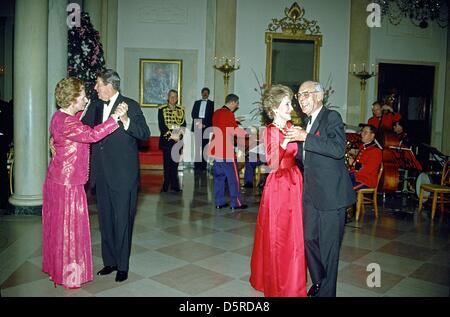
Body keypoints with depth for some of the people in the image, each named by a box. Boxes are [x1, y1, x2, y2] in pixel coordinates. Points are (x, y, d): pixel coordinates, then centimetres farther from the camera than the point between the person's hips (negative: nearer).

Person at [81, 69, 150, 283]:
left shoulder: (130, 105, -8)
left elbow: (145, 134, -15)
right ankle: (109, 261, 30)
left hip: (123, 174, -6)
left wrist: (126, 121, -32)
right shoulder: (95, 106, 9)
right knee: (105, 219, 15)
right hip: (102, 173, 6)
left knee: (122, 220, 4)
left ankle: (122, 266, 18)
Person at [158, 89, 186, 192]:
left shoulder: (181, 110, 11)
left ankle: (174, 185, 12)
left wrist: (179, 135, -8)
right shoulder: (162, 109, 1)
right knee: (167, 163, -1)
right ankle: (166, 185, 7)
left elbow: (183, 124, 8)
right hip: (166, 140, -3)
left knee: (175, 162, 5)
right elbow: (161, 125, -5)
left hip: (178, 140, 3)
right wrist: (171, 135, -14)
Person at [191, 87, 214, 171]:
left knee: (205, 147, -5)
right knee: (197, 147, -1)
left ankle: (203, 166, -4)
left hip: (206, 127, -2)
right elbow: (193, 114, 9)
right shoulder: (196, 103, 18)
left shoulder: (211, 103, 9)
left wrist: (204, 124, -10)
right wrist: (198, 123, -6)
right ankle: (196, 165, 1)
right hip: (197, 127, 2)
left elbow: (211, 116, 0)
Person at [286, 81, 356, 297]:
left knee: (328, 245, 3)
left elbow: (339, 149, -25)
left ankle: (326, 291, 18)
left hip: (331, 193, -7)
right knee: (309, 239, 12)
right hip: (311, 193, 8)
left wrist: (305, 137, -24)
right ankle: (318, 281, 32)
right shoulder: (307, 122, 17)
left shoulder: (332, 117, -8)